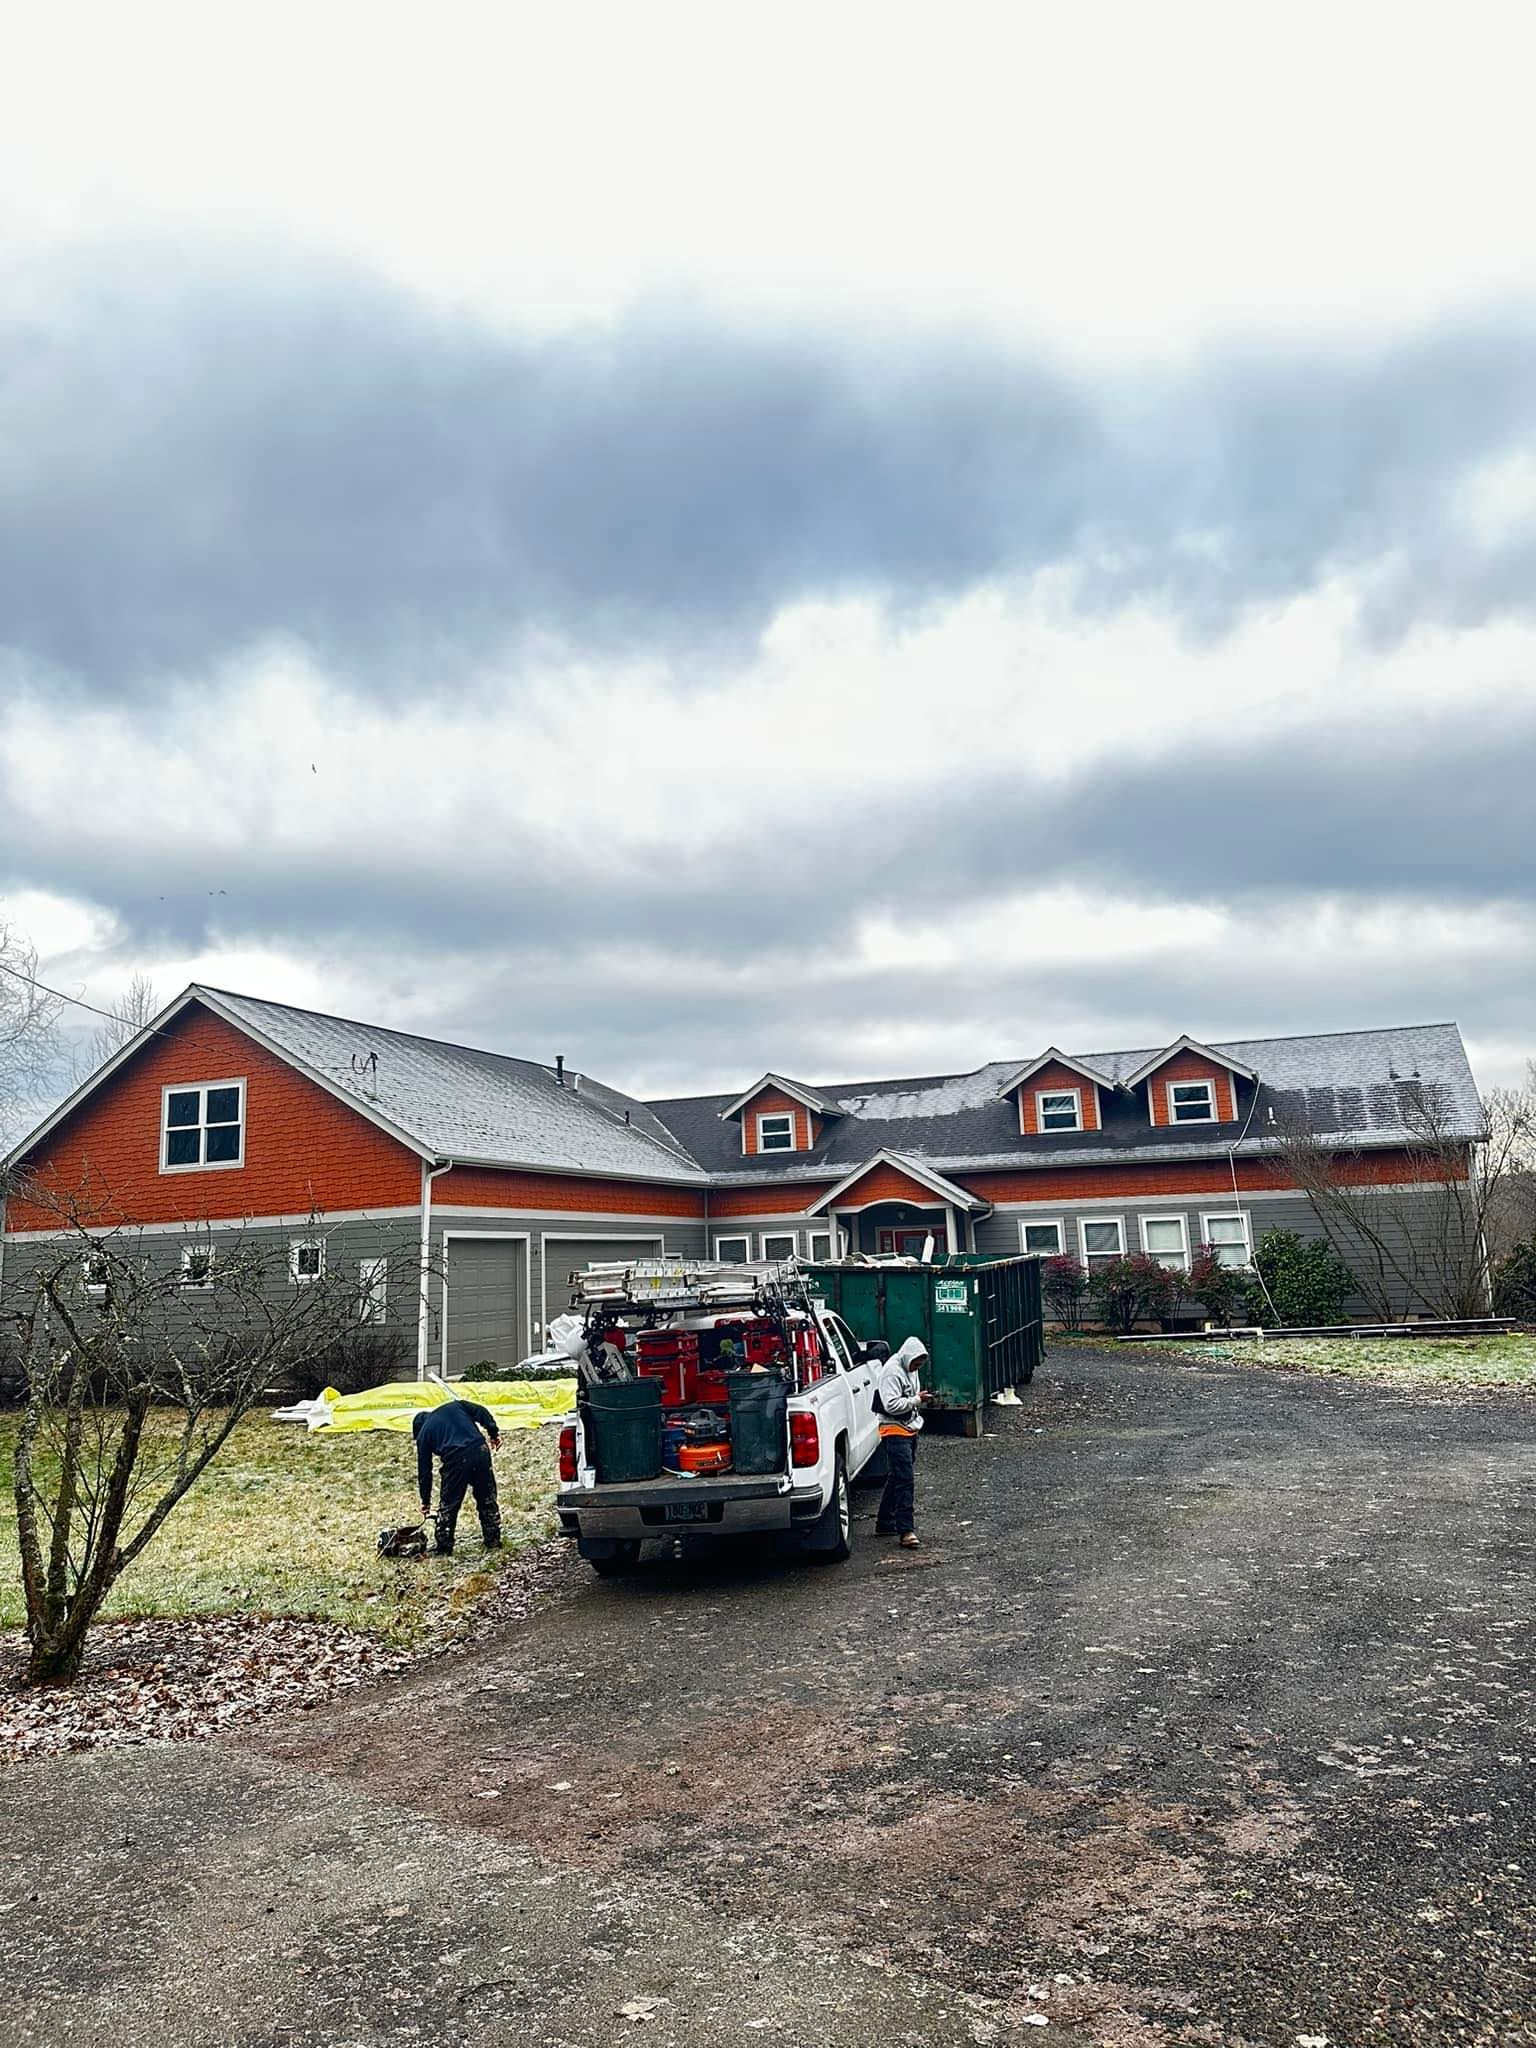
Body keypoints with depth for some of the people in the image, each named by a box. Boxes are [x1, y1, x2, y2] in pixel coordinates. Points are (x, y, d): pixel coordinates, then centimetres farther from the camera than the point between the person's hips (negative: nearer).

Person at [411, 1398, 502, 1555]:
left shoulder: (424, 1433, 19)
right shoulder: (454, 1406, 26)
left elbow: (424, 1470, 22)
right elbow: (481, 1412, 11)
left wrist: (425, 1500, 30)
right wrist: (494, 1433, 9)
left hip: (456, 1461, -3)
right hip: (480, 1451, 3)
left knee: (448, 1507, 14)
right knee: (488, 1499, 17)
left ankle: (444, 1549, 20)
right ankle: (493, 1542, 22)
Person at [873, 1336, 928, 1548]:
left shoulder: (910, 1370, 13)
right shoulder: (891, 1372, -18)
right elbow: (892, 1405, -24)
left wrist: (919, 1399, 9)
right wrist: (916, 1400, -17)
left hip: (910, 1429, 10)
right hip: (895, 1431, -10)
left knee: (896, 1478, 14)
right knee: (905, 1480, -14)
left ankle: (885, 1524, 23)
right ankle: (906, 1531, -14)